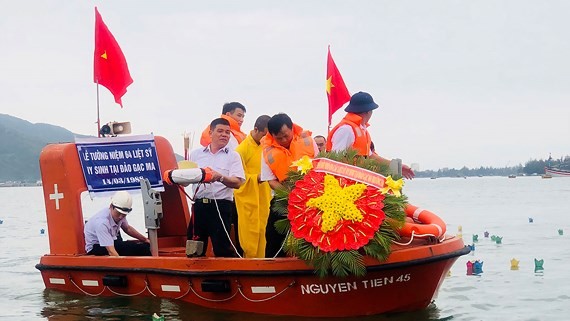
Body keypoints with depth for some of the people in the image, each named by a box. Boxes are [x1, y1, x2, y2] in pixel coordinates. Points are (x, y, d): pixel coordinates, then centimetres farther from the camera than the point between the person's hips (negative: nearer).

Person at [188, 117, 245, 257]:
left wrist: (220, 177, -27)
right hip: (199, 203, 3)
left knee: (222, 248, -4)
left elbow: (237, 182, -10)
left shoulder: (233, 156, 4)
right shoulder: (196, 154, 13)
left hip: (222, 205, -3)